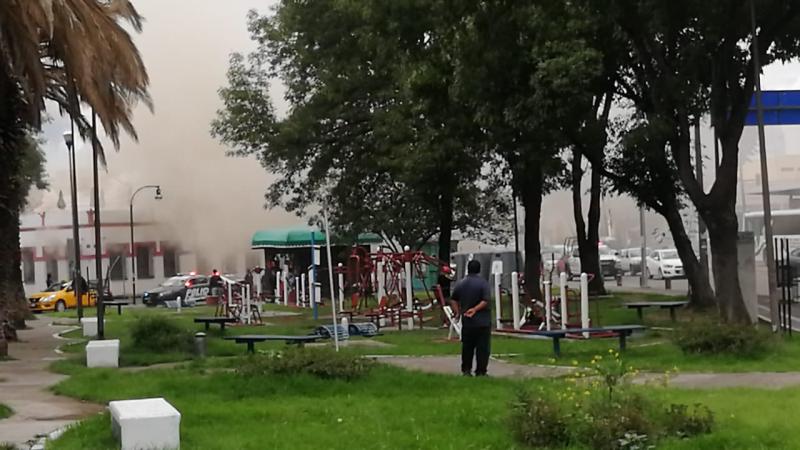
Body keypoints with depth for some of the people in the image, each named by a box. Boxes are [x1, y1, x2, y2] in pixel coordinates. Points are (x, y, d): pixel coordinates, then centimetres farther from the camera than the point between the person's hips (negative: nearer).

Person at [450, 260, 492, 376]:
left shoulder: (460, 284, 6)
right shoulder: (483, 283, -9)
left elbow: (453, 300, 10)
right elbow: (485, 301, -17)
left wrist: (457, 311, 10)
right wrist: (475, 309, -14)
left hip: (467, 322, 4)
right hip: (483, 321, -4)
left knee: (467, 347, 14)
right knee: (482, 347, 1)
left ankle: (466, 370, 17)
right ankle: (480, 372, 0)